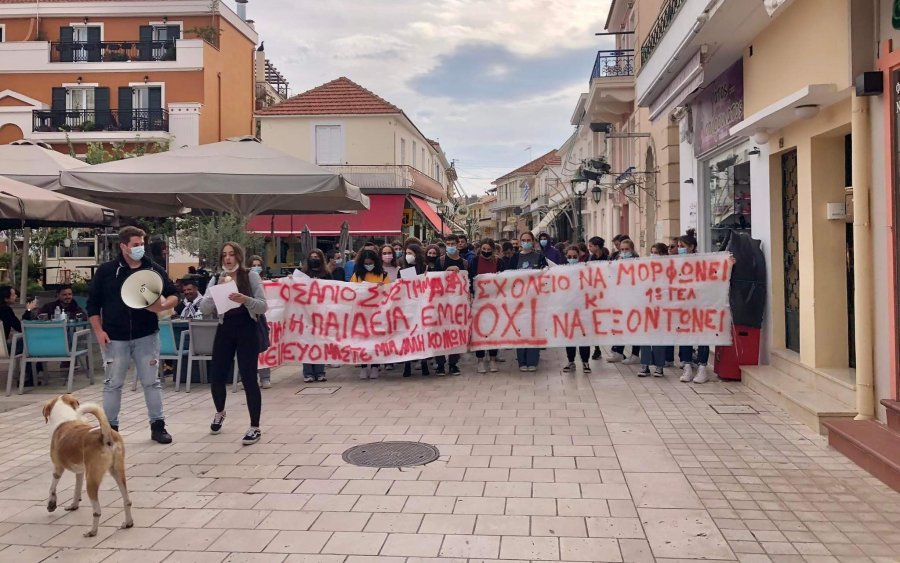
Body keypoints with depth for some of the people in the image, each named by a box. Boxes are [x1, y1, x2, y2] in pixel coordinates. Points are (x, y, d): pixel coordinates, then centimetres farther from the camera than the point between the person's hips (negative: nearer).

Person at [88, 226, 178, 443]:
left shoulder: (154, 269, 2)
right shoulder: (106, 271, 0)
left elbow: (174, 295, 6)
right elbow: (93, 303, 4)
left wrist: (163, 305, -16)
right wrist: (99, 331, -5)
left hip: (146, 336, 1)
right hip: (115, 338, -1)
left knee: (151, 381, 5)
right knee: (113, 383, 7)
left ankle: (158, 425, 14)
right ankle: (110, 427, 20)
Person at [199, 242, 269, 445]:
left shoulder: (251, 276, -4)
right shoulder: (216, 279, 6)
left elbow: (263, 306, -10)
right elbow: (204, 310, -2)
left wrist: (245, 299, -28)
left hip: (247, 330, -4)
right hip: (225, 330, 4)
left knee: (249, 379, -7)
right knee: (216, 377, 7)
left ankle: (255, 428, 6)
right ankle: (220, 412, 40)